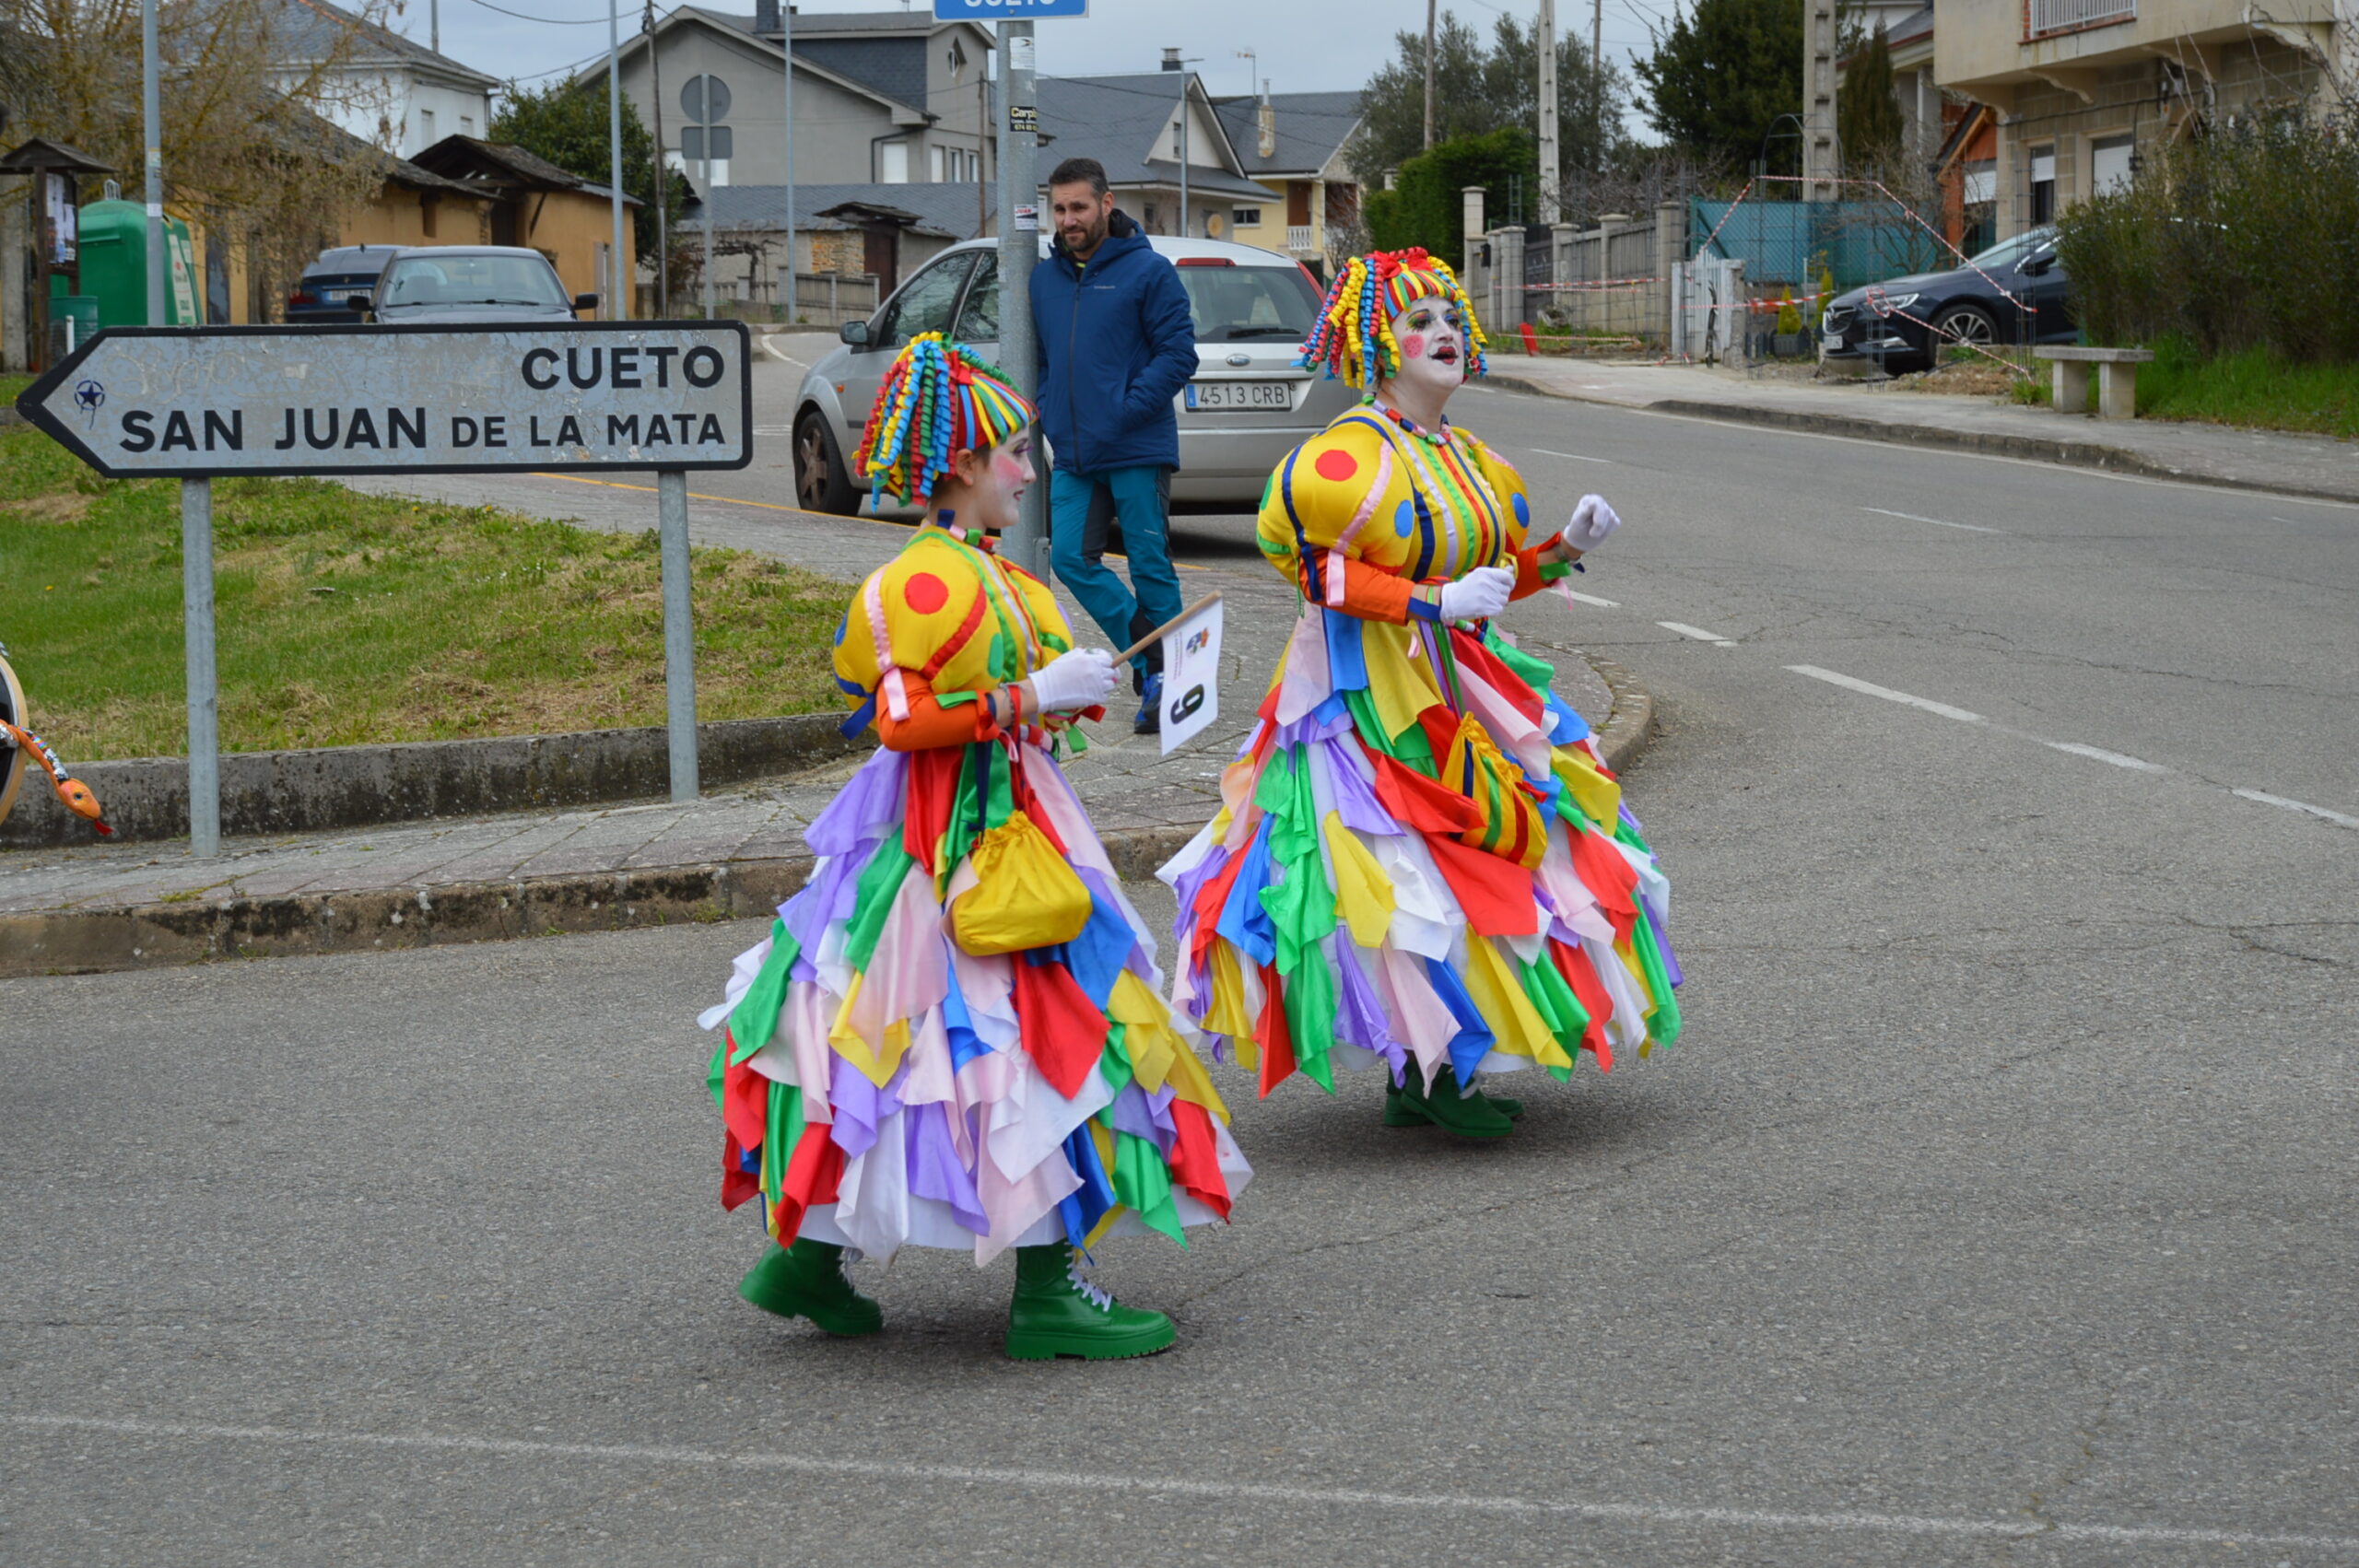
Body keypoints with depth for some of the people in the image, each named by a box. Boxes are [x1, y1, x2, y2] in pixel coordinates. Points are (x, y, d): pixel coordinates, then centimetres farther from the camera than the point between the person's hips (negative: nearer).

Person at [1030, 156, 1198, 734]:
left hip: (1138, 452, -6)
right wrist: (1049, 413, 6)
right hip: (1073, 456, 6)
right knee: (1071, 557, -4)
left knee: (1151, 567, 0)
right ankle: (1147, 655, 9)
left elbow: (1178, 353, -9)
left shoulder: (1148, 271, -5)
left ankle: (1166, 681, 10)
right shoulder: (1044, 279, 13)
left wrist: (1127, 411, -16)